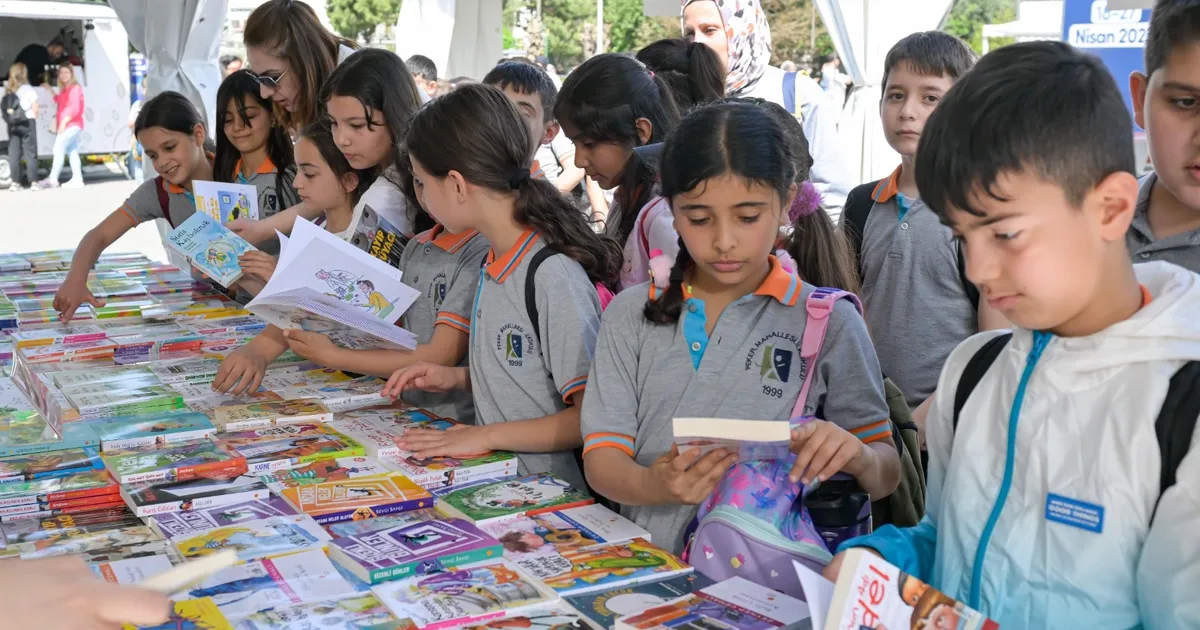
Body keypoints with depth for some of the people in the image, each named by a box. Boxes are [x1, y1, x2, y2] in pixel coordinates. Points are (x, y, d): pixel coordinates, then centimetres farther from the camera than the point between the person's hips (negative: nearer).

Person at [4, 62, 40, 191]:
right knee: (30, 153, -1)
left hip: (12, 124, 4)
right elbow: (35, 109, -4)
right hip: (27, 123, -4)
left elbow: (5, 109, 1)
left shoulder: (8, 91, 7)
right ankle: (33, 182, -4)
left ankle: (15, 182, 5)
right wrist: (33, 117, 13)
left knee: (13, 154, 6)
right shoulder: (28, 90, -5)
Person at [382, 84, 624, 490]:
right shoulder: (494, 264, 10)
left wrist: (487, 435, -21)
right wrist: (458, 378, 8)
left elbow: (594, 417, -19)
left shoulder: (554, 276, -18)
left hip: (545, 490, -8)